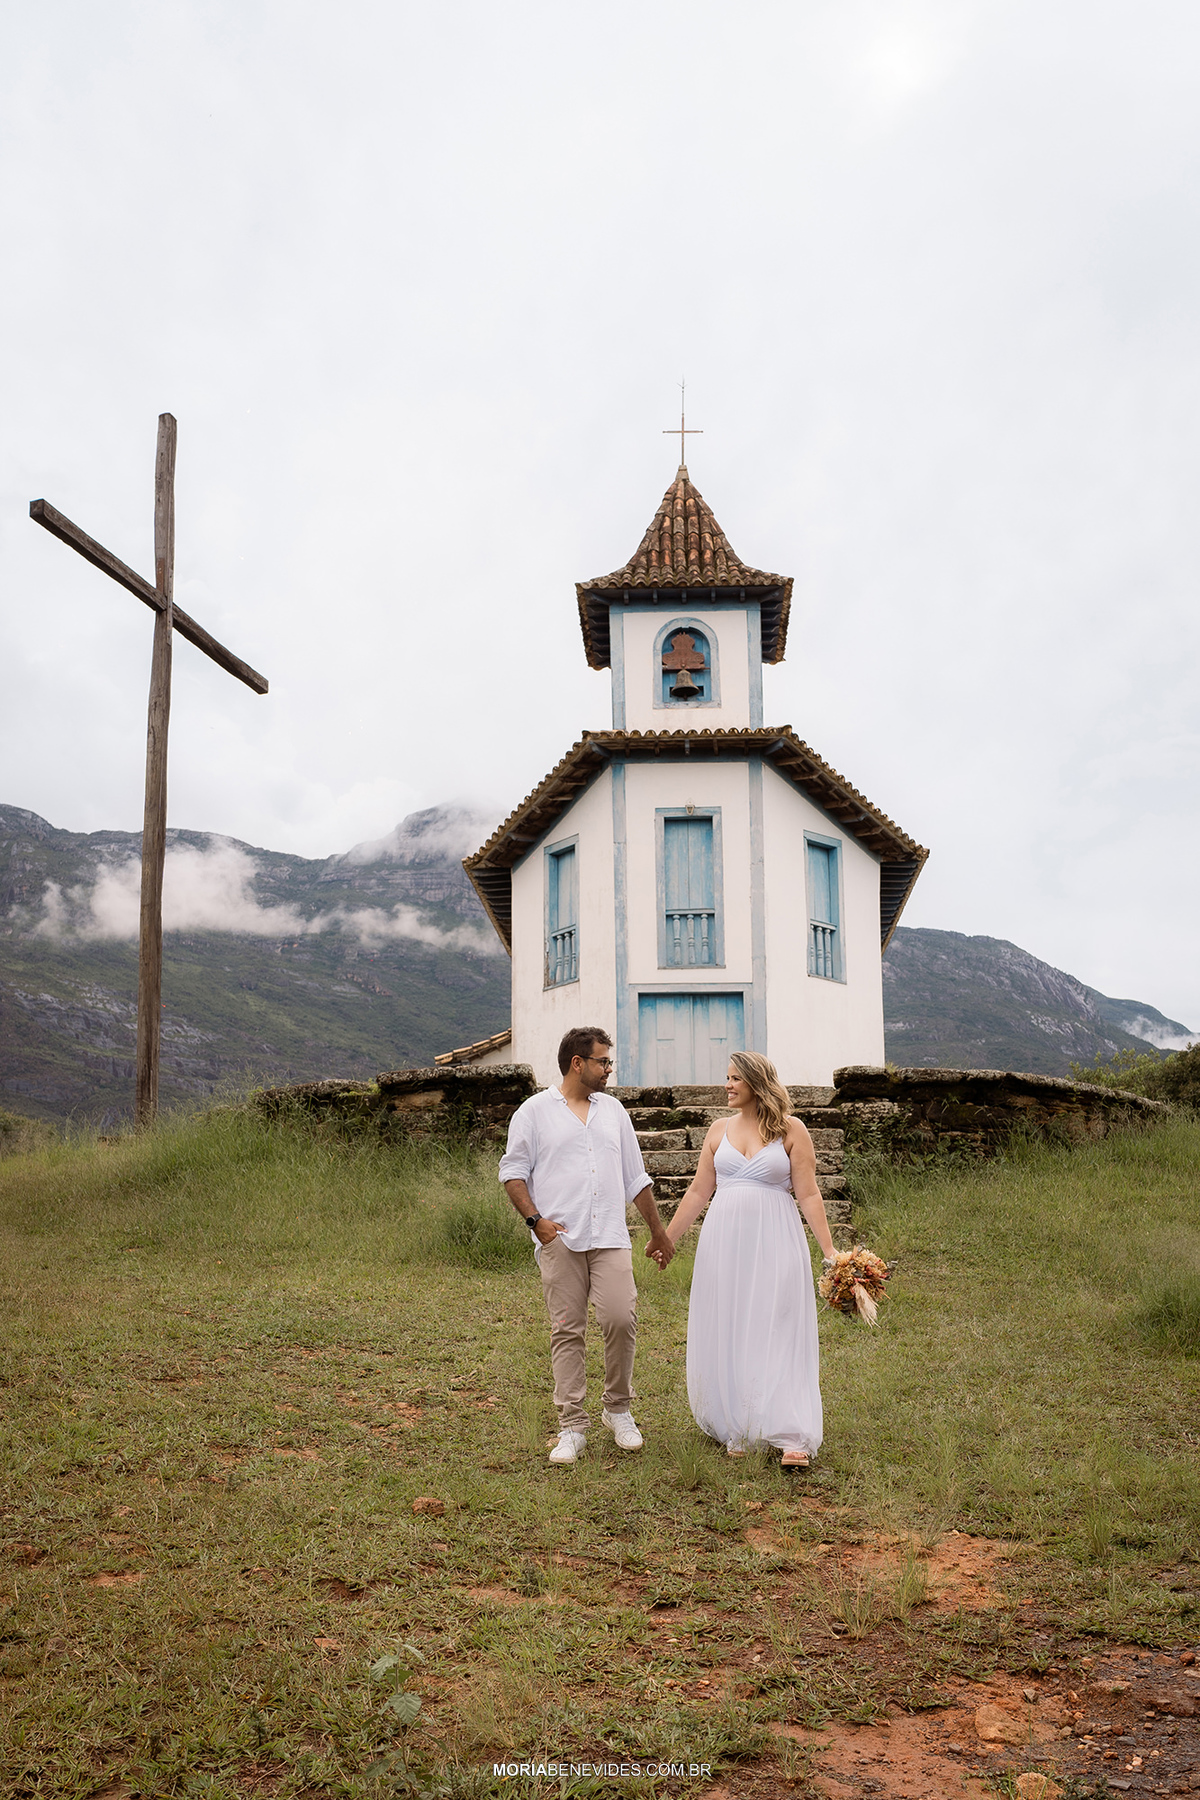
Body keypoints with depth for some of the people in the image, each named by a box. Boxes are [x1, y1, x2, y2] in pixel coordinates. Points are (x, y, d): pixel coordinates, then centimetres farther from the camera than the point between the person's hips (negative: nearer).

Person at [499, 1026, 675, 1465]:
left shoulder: (613, 1110, 17)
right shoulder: (535, 1111, 5)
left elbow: (635, 1177, 22)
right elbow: (512, 1171, 3)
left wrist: (658, 1232, 23)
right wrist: (535, 1219, -10)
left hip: (610, 1238, 3)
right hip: (560, 1240, -2)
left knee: (621, 1319, -10)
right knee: (567, 1331, -1)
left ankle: (618, 1409, 11)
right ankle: (572, 1427, 7)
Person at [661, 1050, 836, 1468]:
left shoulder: (790, 1130, -1)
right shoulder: (720, 1130, 10)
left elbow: (808, 1195, -2)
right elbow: (698, 1191, 13)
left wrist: (830, 1251, -8)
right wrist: (667, 1239, 12)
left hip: (773, 1242, -4)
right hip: (724, 1242, 4)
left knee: (776, 1335, -5)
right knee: (726, 1336, 5)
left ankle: (792, 1438, -4)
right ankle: (737, 1431, 15)